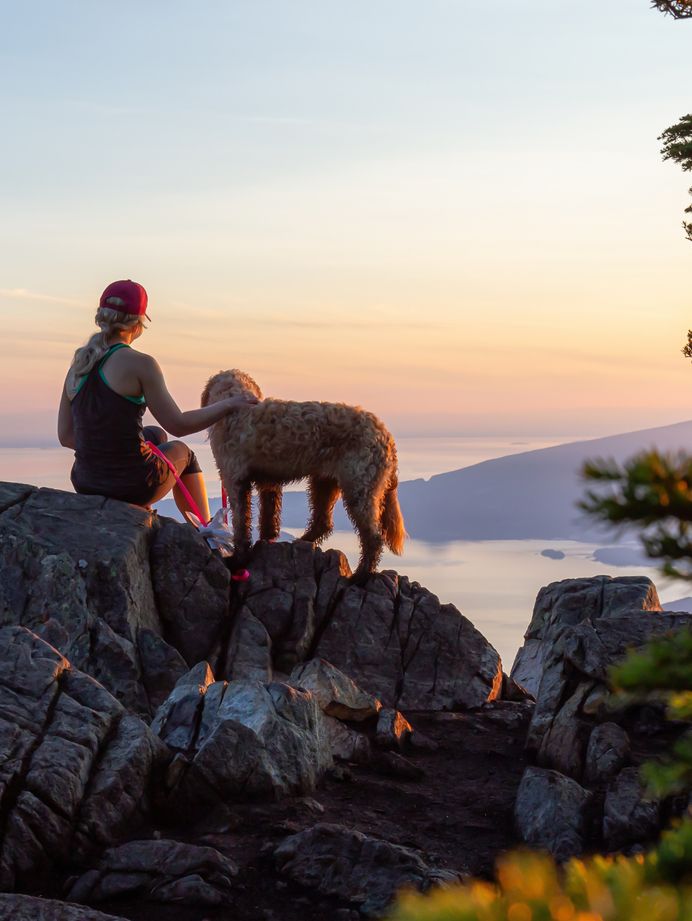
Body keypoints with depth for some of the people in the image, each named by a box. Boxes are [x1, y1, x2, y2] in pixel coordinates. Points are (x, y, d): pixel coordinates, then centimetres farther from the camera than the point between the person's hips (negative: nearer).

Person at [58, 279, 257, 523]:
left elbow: (65, 435, 7)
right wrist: (229, 404, -1)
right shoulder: (140, 364, -14)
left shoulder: (77, 365, 3)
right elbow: (178, 425, -13)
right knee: (181, 451, 31)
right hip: (133, 484, -5)